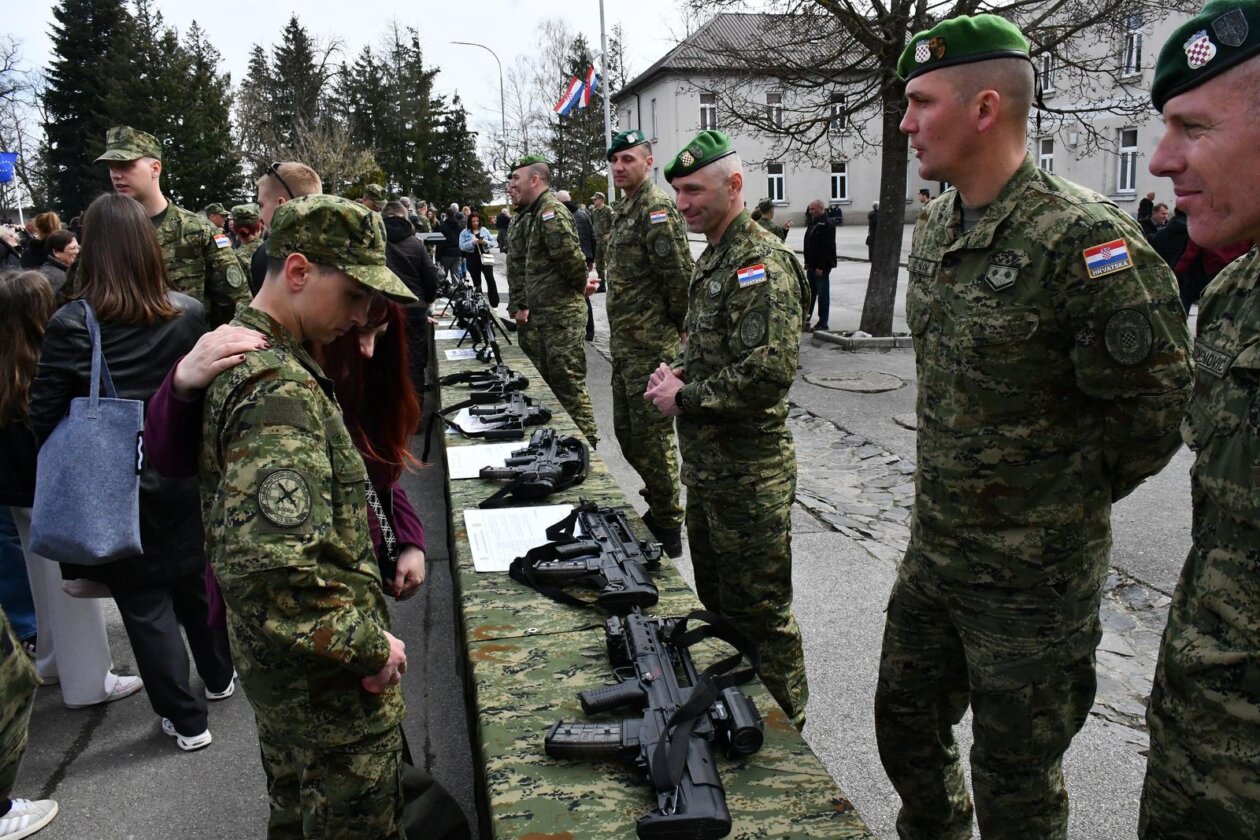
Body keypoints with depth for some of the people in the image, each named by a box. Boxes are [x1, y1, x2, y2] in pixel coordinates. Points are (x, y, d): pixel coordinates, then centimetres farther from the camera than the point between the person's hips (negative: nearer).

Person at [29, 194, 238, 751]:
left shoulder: (70, 325, -15)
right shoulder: (189, 315, -9)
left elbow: (44, 416, -9)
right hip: (184, 477, 3)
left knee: (145, 603, 10)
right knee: (195, 582, 23)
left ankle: (186, 719, 19)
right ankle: (218, 677, 42)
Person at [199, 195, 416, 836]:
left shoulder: (236, 353, 4)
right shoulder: (280, 392, -28)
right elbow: (271, 571, -36)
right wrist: (370, 646, -23)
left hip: (273, 661, 9)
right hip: (330, 679, -9)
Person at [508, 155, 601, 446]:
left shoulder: (551, 212, -15)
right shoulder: (538, 214, 18)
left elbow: (572, 256, -26)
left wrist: (581, 286, -11)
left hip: (562, 314, -10)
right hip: (547, 314, 10)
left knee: (569, 383, -5)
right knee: (549, 380, 16)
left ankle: (586, 442, 3)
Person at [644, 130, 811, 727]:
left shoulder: (761, 263, -19)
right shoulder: (713, 259, 13)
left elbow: (768, 373, -29)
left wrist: (684, 398, -18)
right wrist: (680, 373, 4)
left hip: (748, 471, -10)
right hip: (706, 464, 10)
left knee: (759, 611, 5)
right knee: (715, 600, 22)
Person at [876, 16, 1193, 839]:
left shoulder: (1084, 239, -22)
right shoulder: (933, 230, 4)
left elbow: (1155, 401, -16)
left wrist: (1067, 496, -6)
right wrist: (956, 480, 12)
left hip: (1033, 578, -7)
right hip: (933, 552, 8)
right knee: (905, 720, 23)